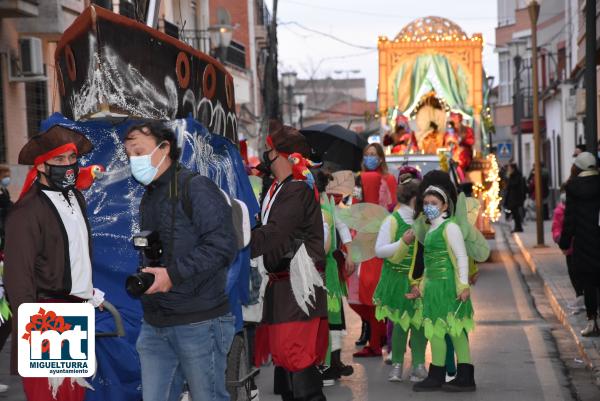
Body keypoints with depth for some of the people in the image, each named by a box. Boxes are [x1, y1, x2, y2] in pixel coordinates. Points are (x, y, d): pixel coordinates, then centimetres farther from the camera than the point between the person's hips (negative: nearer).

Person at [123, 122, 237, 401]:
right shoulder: (148, 199, 19)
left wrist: (173, 274, -21)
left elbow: (223, 246, -18)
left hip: (199, 323, -8)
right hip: (154, 325, 8)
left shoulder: (196, 188, -9)